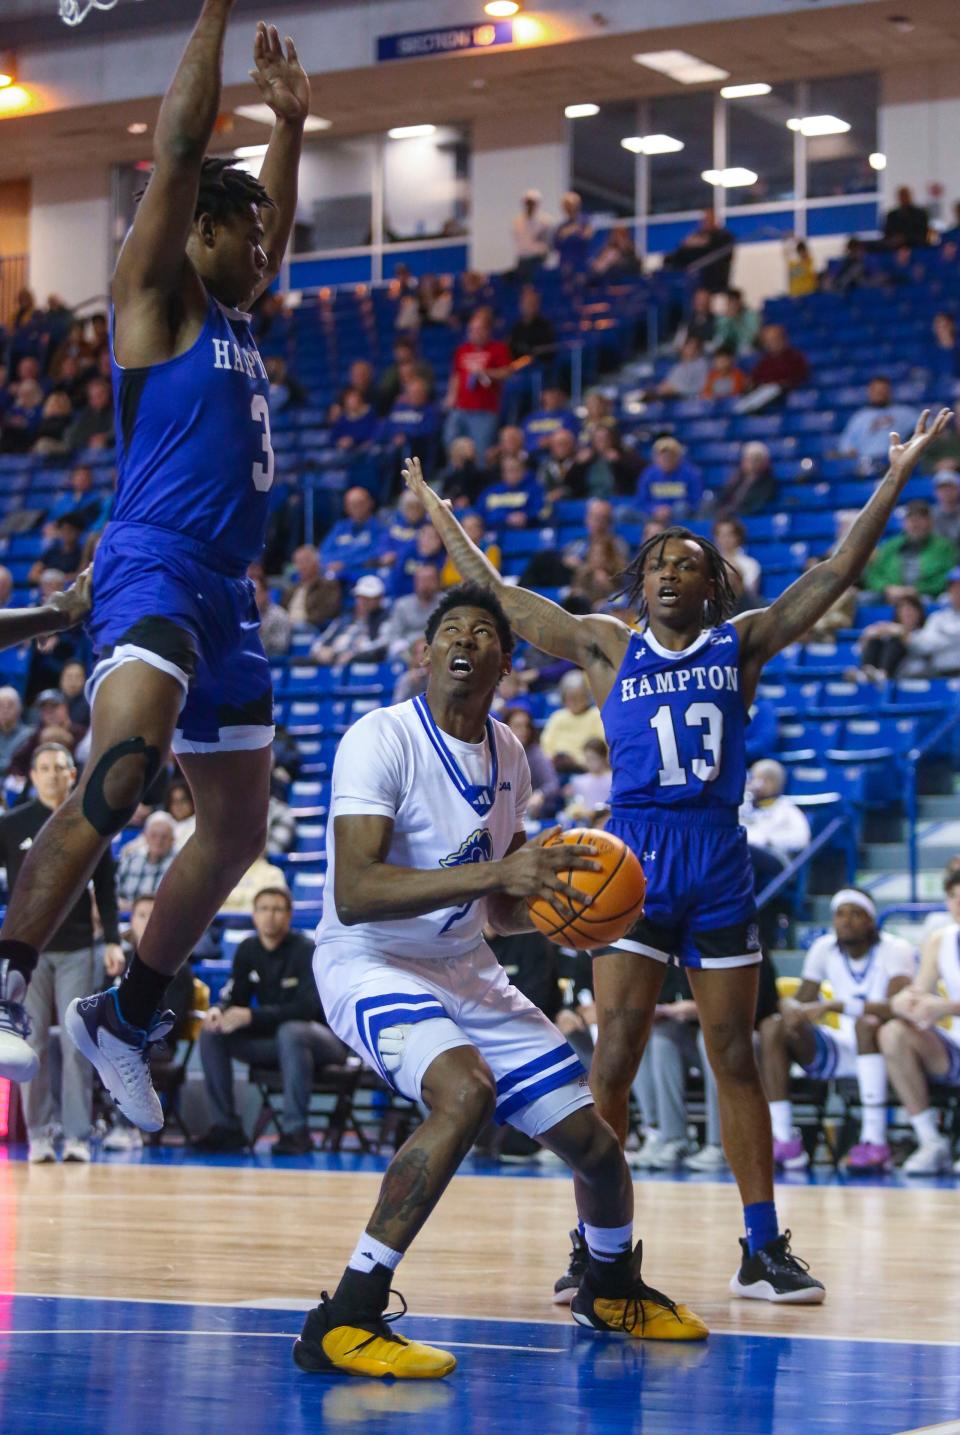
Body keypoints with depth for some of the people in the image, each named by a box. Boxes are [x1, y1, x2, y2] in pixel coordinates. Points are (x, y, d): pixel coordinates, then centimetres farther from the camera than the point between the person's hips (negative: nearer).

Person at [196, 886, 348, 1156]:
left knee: (291, 1031, -39)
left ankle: (296, 1131, -32)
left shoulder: (306, 951, -16)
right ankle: (226, 1127, -12)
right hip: (273, 1041, 6)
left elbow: (308, 1007, -27)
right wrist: (219, 1011, -21)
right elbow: (235, 998, 5)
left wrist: (252, 1017, -35)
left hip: (326, 1040, -6)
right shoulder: (248, 950, 2)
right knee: (211, 1033, -12)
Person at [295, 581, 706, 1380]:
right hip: (370, 965, -7)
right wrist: (493, 871, -37)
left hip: (467, 973, 7)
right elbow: (354, 894, -30)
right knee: (467, 1089, -36)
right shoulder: (382, 740, -18)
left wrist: (555, 903, -7)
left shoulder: (507, 757, 5)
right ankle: (344, 1321, -32)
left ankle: (613, 1288, 40)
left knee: (595, 1143, 6)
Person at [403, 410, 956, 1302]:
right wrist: (441, 519, 16)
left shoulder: (742, 644, 8)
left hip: (719, 858, 1)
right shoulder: (607, 648, 8)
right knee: (615, 1052, -7)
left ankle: (764, 1249, 12)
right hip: (637, 850, -1)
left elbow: (838, 571, 7)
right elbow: (499, 597, 12)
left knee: (735, 1057, 6)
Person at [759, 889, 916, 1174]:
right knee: (772, 1027, -14)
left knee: (868, 1024, -38)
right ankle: (785, 1142, -22)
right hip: (843, 1050, 5)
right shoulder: (825, 948, 4)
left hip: (881, 1046, -5)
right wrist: (793, 1009, -20)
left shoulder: (895, 950, -12)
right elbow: (801, 1000, 7)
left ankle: (875, 1143, -39)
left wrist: (834, 1005, -35)